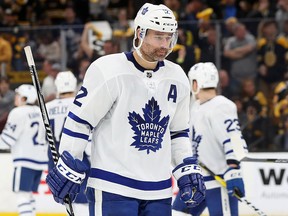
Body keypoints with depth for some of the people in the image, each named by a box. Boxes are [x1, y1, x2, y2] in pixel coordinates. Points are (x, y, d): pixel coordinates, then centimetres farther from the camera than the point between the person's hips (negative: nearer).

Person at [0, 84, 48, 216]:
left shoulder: (19, 113, -10)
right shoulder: (39, 112, 13)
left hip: (25, 160, -9)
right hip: (40, 159, 9)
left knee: (22, 194, -10)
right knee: (28, 194, 16)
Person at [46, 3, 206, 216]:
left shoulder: (177, 80, 9)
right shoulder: (108, 71, -11)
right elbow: (79, 120, -7)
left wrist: (188, 170, 12)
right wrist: (68, 169, -7)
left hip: (158, 191, 6)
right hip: (112, 188, -6)